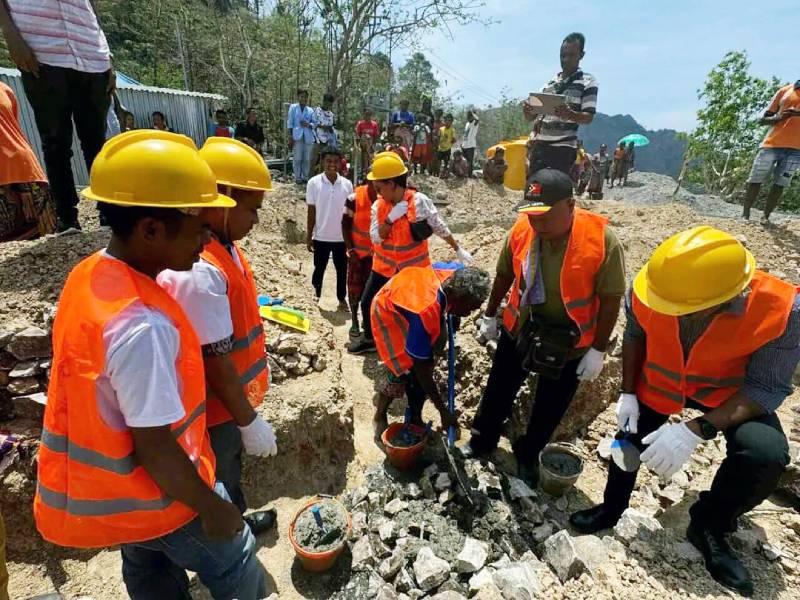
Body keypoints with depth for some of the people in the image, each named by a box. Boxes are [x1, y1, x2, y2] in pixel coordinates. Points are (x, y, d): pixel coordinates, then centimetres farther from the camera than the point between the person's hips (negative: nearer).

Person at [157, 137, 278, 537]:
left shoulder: (222, 245, -1)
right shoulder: (198, 271, -32)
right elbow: (215, 362, -27)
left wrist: (258, 363, 18)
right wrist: (249, 422, -17)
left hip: (230, 398, 9)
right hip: (215, 409, -9)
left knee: (230, 470, 31)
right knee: (218, 489, 16)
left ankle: (237, 522, 55)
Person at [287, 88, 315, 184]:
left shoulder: (310, 110, 17)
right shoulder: (293, 107, 10)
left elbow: (315, 123, 12)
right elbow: (290, 122, 4)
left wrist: (308, 125, -10)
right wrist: (290, 136, -6)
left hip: (308, 136, 3)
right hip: (297, 136, -3)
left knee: (307, 159, 1)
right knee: (297, 158, -7)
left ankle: (305, 177, 10)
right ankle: (297, 177, -1)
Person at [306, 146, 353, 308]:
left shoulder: (347, 184, -1)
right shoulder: (314, 183, -6)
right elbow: (311, 212, -3)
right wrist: (308, 236, -3)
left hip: (341, 237, 2)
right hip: (321, 237, -1)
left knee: (342, 270, 11)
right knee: (319, 269, 12)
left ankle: (342, 299, 27)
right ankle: (315, 298, 29)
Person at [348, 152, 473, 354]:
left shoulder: (419, 202, -18)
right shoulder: (378, 205, -6)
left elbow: (440, 228, -7)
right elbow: (376, 238, -11)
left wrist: (458, 250, 0)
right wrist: (390, 218, -25)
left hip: (413, 267, -4)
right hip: (384, 266, 4)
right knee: (367, 302, 11)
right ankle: (369, 339, 35)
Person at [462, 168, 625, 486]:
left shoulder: (601, 239, -24)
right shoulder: (521, 230, -14)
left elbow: (610, 299, -16)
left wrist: (597, 350, -12)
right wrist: (490, 316, 10)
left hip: (569, 343, -2)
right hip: (518, 330, 3)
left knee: (549, 407, 17)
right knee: (499, 390, 18)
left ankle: (528, 454, 43)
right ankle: (483, 440, 43)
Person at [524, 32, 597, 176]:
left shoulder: (588, 82, 3)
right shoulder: (549, 82, 18)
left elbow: (588, 117, -6)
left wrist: (569, 114, -27)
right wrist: (528, 111, -5)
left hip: (563, 148, -5)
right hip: (539, 145, 5)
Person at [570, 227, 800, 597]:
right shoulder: (647, 293, -30)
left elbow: (766, 386, -27)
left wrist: (696, 430, -37)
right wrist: (628, 393, -11)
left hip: (730, 391, -2)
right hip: (658, 383, 2)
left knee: (766, 454, -26)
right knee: (630, 439, 11)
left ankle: (708, 526, 4)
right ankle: (612, 509, 42)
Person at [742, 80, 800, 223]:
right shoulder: (785, 90, 13)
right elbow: (763, 119, 13)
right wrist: (778, 117, -9)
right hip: (771, 144, 1)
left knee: (779, 185, -3)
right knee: (755, 181, -2)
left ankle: (766, 216, 0)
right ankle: (745, 214, 5)